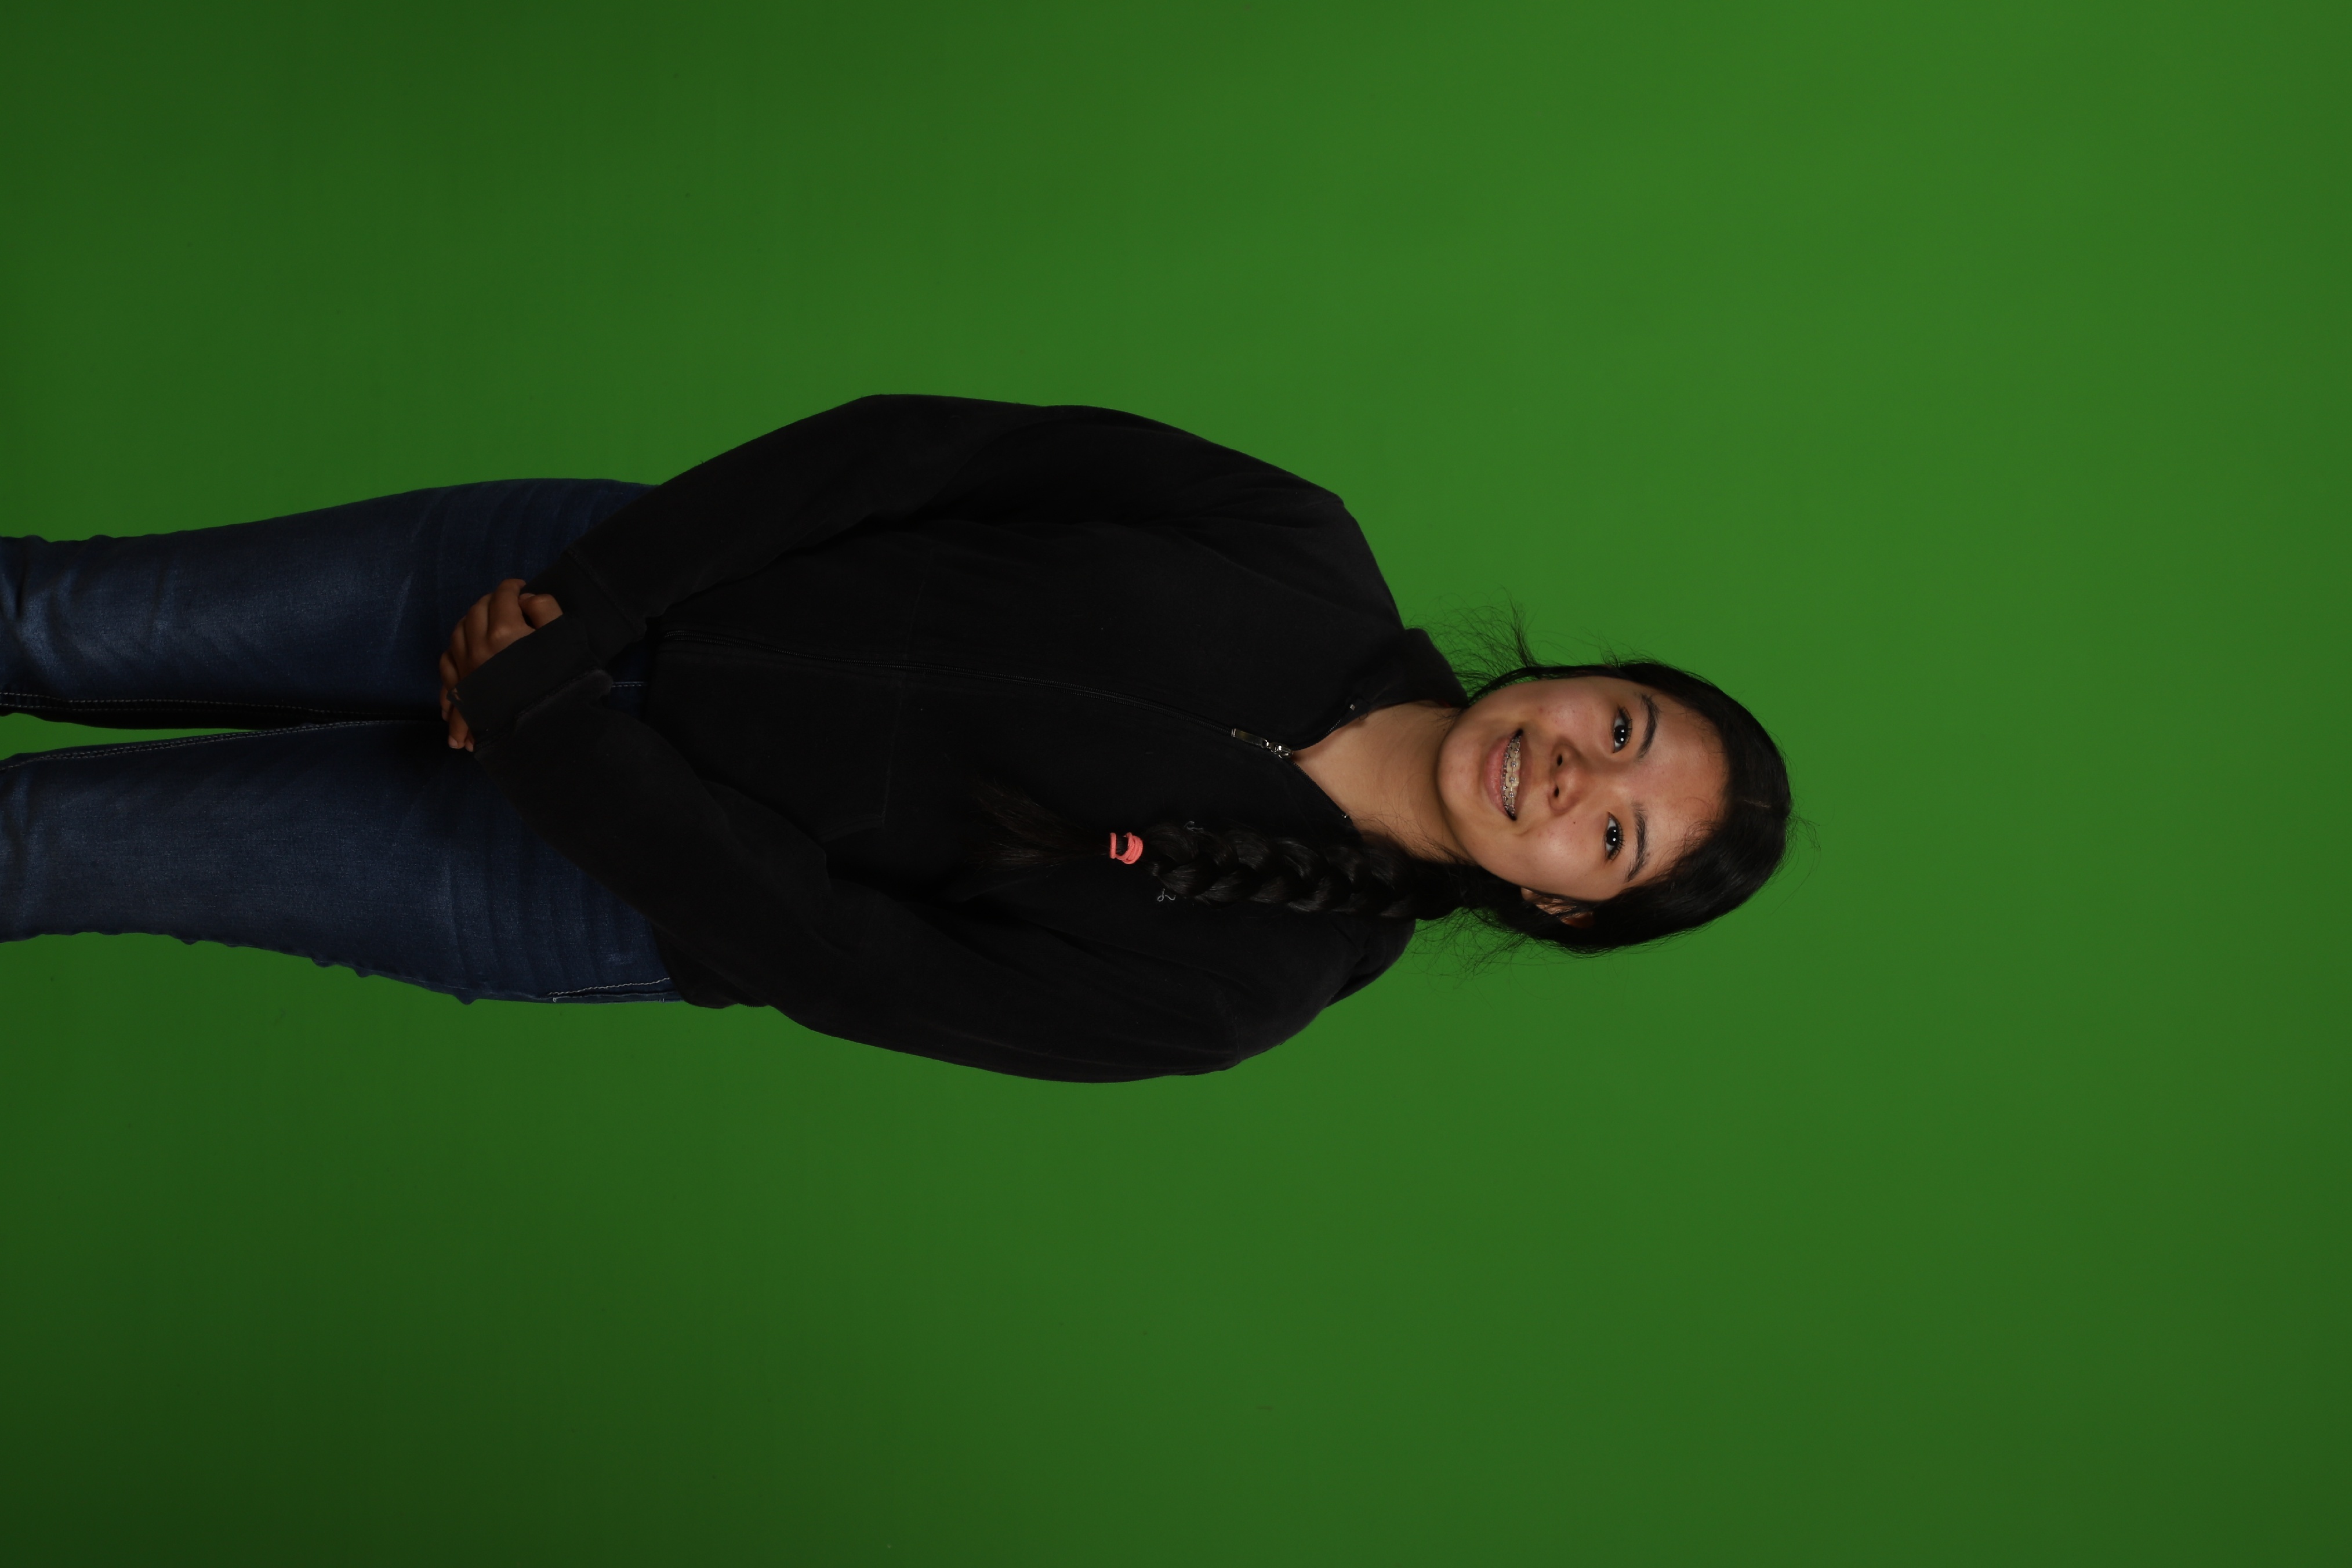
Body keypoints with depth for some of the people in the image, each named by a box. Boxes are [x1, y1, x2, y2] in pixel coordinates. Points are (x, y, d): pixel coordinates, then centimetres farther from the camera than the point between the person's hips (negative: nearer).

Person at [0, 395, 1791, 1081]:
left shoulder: (1242, 985, -14)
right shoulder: (1302, 559, -9)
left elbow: (856, 963, -17)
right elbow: (916, 443, -9)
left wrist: (542, 725, -19)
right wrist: (584, 595, -18)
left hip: (615, 881, -2)